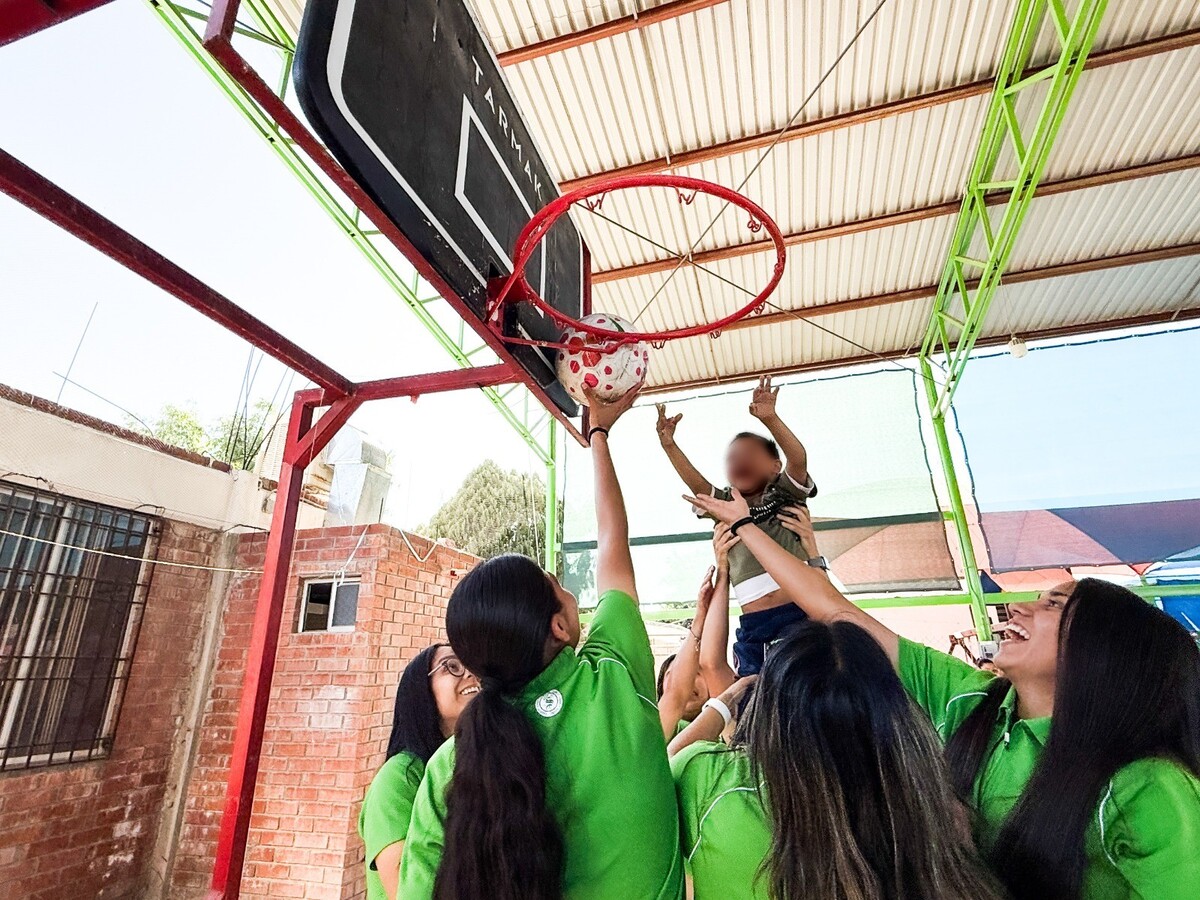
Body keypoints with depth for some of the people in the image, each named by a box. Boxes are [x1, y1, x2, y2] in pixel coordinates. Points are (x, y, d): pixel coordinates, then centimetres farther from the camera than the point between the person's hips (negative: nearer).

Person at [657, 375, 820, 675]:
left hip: (799, 614, -2)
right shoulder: (725, 505, 16)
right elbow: (696, 483, 0)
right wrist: (669, 445, -15)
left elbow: (799, 458, -8)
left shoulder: (786, 493, 10)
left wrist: (770, 419, -25)